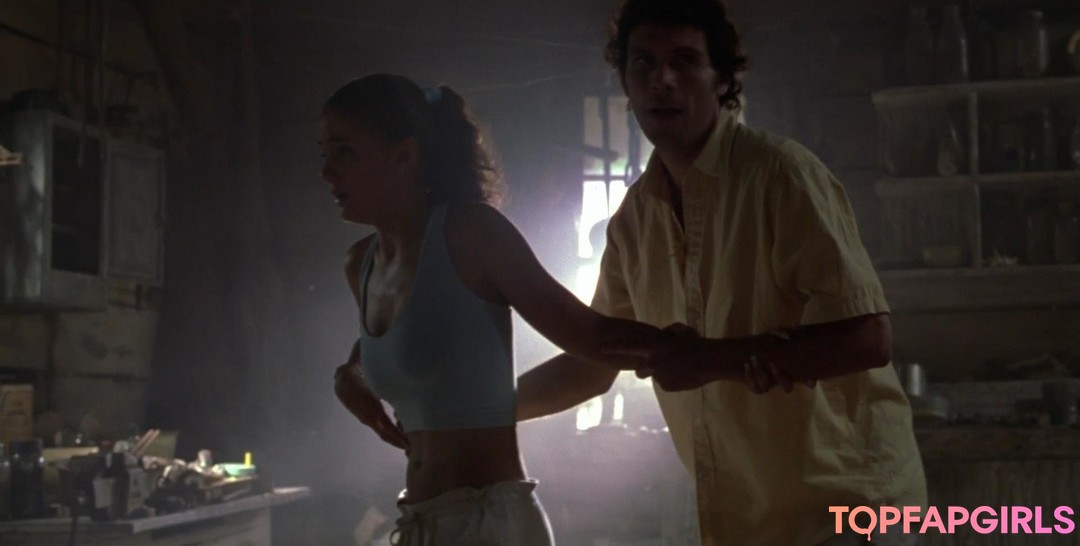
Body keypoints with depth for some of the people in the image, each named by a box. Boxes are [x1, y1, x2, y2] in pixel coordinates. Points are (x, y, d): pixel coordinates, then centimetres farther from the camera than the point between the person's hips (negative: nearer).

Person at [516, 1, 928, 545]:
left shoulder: (780, 173, -17)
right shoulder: (634, 216, 3)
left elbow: (868, 337, -20)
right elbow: (593, 362, 13)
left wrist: (719, 358, -26)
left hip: (841, 500, -6)